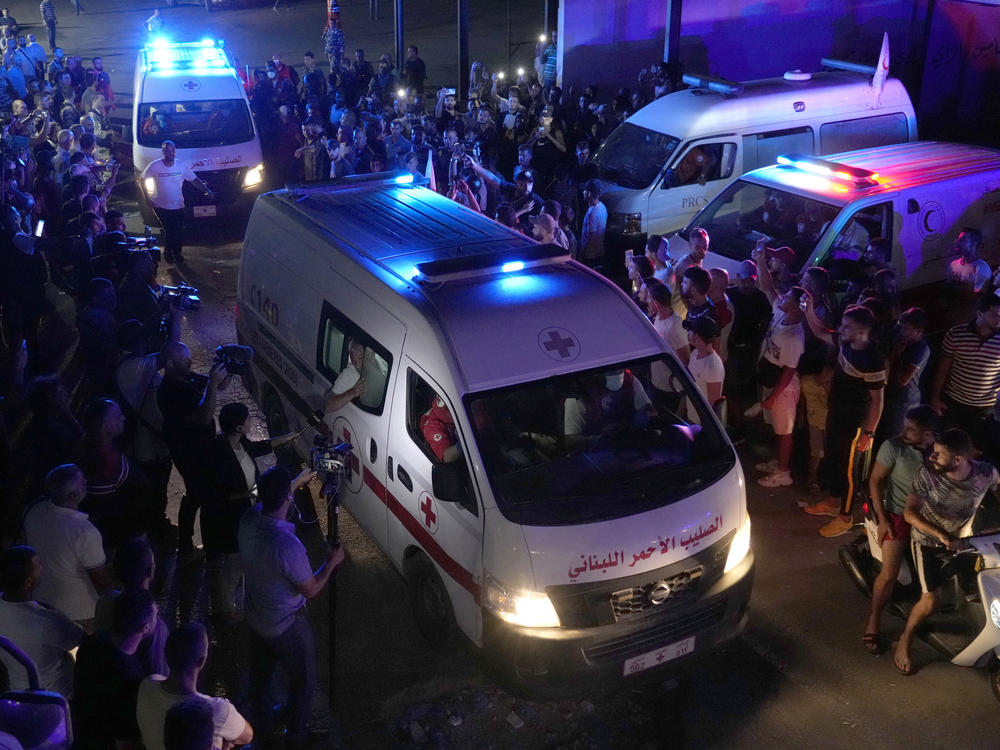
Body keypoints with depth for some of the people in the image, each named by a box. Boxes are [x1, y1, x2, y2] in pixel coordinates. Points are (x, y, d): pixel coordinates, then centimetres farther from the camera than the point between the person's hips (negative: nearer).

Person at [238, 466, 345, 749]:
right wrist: (332, 562, -7)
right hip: (285, 627, -7)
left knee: (260, 672, 29)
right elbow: (311, 590, -23)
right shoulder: (287, 546, -39)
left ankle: (261, 721, 52)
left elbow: (266, 503, 9)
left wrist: (297, 482, 19)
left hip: (255, 618, 7)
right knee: (303, 681, 19)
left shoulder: (248, 521, -18)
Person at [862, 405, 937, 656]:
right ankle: (873, 625, 3)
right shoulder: (893, 447, -15)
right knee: (889, 574, -11)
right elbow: (875, 480, -8)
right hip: (898, 515, -4)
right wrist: (882, 519, -10)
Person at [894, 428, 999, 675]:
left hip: (961, 541, 3)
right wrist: (940, 535, -34)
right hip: (927, 541, -3)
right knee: (930, 602, -9)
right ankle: (904, 641, 15)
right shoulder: (927, 474, -28)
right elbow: (909, 513, -24)